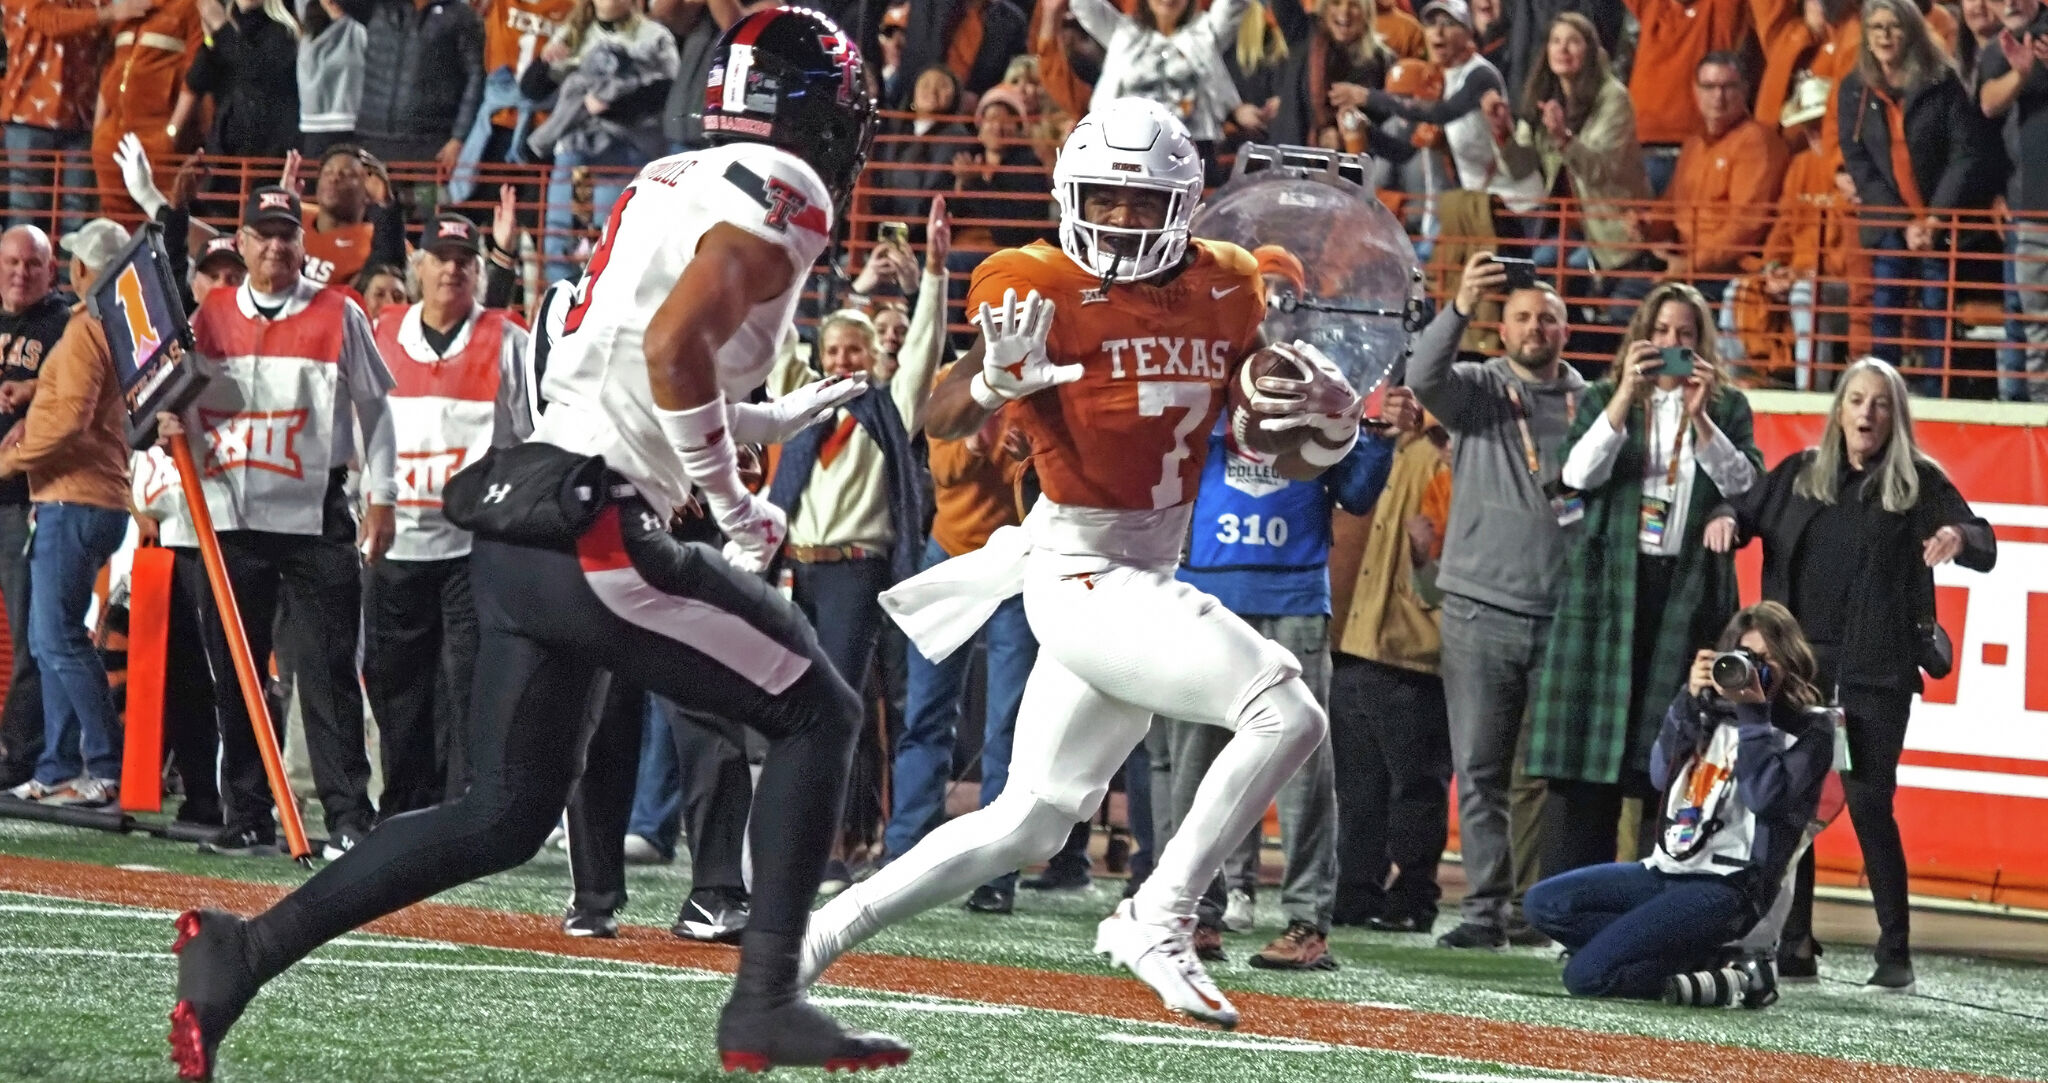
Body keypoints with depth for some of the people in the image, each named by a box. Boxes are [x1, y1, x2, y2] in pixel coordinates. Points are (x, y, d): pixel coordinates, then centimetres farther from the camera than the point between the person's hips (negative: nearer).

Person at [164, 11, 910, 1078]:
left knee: (503, 816, 13)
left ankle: (245, 949, 5)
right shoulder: (783, 192, -5)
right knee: (816, 712, 5)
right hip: (599, 533, -9)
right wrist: (732, 502, -10)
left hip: (517, 522, 9)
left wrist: (775, 420, 31)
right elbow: (675, 345, -20)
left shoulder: (671, 182, 22)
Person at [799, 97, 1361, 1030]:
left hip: (1153, 575, 7)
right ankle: (1156, 923, -14)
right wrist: (994, 375, -40)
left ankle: (819, 934, 21)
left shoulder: (1225, 294, 7)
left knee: (1028, 823, 13)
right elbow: (941, 421, -19)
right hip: (1082, 574, -7)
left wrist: (1329, 427, -8)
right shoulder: (1043, 291, -11)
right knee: (1286, 712, -23)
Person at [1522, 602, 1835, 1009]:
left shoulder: (1809, 728, -2)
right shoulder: (1715, 710, 13)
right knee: (1543, 903, -8)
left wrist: (1753, 714, -13)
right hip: (1667, 870, 8)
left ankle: (1727, 980, -5)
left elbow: (1766, 797, -16)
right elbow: (1662, 774, 5)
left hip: (1726, 887, -8)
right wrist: (1691, 700, -4)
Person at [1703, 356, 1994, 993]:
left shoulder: (1918, 483, 3)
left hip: (1876, 674, -4)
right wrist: (1727, 520, -4)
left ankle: (1895, 954, 0)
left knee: (1869, 804, -7)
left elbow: (1984, 551, -1)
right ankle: (1794, 947, 10)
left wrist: (1959, 536, -24)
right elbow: (1748, 511, 20)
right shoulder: (1800, 474, 13)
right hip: (1797, 665, 4)